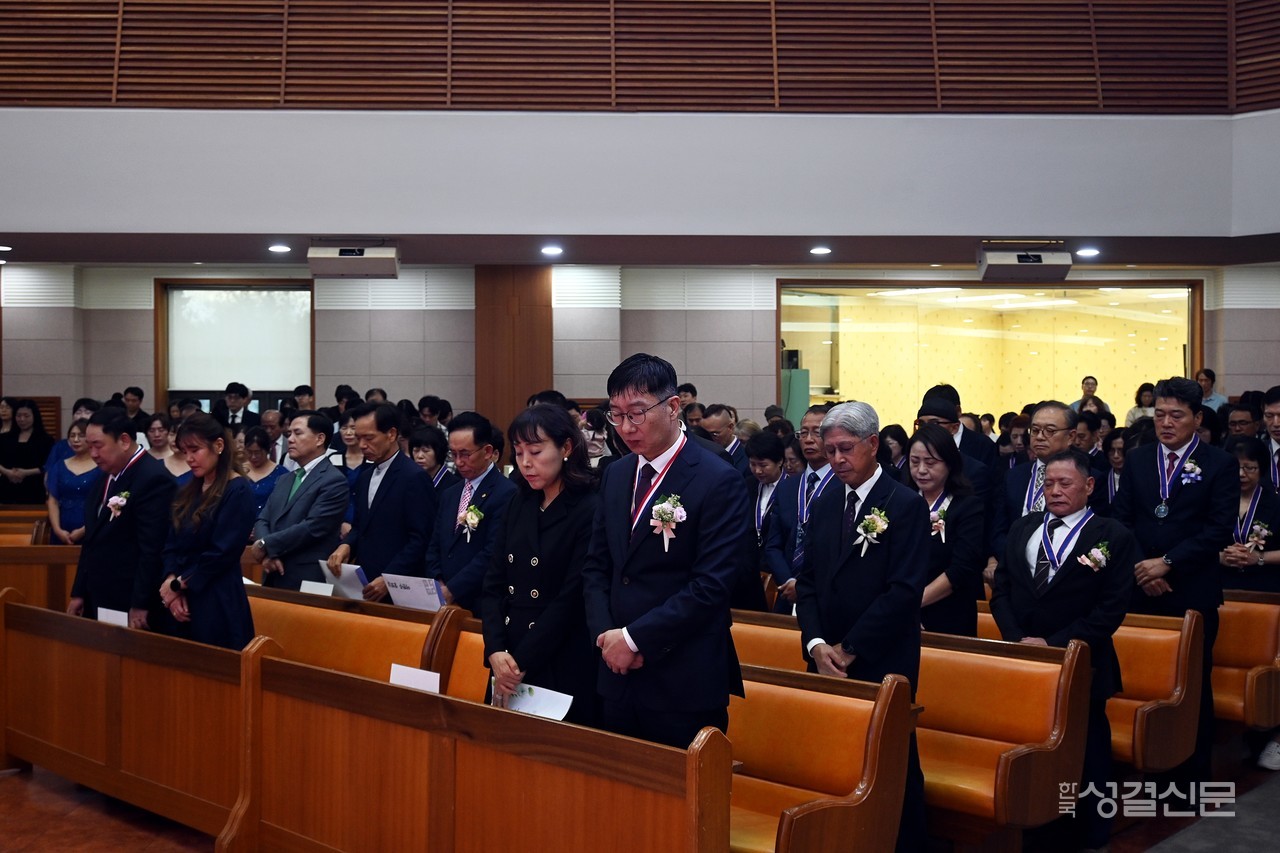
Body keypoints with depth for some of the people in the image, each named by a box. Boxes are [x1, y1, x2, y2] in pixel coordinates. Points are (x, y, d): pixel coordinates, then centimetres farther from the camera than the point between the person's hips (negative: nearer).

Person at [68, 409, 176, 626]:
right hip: (96, 602, 8)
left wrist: (140, 606, -20)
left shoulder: (153, 479, -17)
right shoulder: (103, 477, 12)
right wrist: (79, 593, 16)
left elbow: (152, 549, -20)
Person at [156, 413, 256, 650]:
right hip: (181, 602, 7)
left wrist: (178, 584, -8)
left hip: (217, 605, -7)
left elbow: (222, 553, -15)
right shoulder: (188, 491, 14)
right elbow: (172, 544, 10)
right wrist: (170, 582, -7)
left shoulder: (238, 491, -9)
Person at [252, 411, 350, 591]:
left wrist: (265, 545, -10)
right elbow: (262, 520, 11)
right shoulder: (284, 481, 17)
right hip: (275, 579, 7)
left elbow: (312, 528, -19)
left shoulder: (334, 481, -10)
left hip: (308, 583, -7)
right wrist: (268, 553, -10)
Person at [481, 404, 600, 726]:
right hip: (509, 665, 6)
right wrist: (496, 652, -9)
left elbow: (571, 600, -15)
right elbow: (493, 584, 6)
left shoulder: (590, 511, -11)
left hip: (565, 673, -6)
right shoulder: (519, 504, 9)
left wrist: (521, 662, -15)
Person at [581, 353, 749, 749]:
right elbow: (596, 566, 13)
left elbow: (711, 585, -16)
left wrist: (635, 638, -15)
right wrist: (606, 635, -3)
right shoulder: (616, 475, 11)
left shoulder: (719, 481, -11)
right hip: (619, 678, 6)